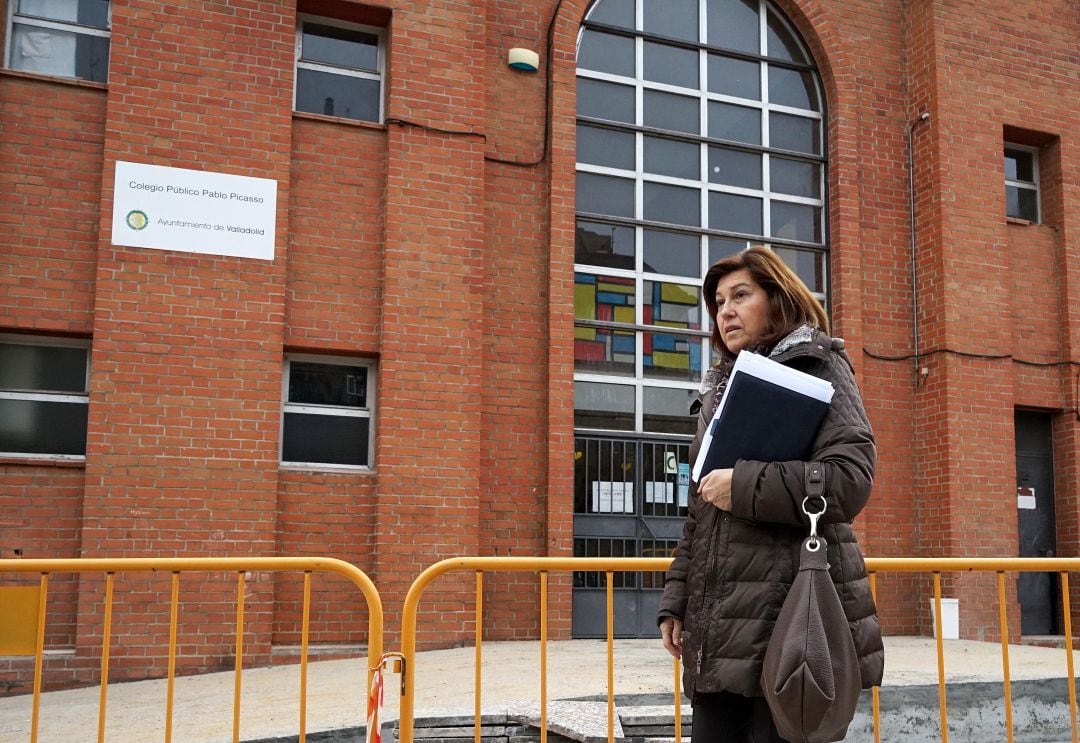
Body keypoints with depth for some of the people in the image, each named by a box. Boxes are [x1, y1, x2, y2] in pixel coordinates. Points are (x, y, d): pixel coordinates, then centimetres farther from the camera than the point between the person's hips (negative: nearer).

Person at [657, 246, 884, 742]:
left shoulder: (816, 368, 0)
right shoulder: (721, 390, 21)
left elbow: (850, 482, -15)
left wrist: (744, 485, -17)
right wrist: (676, 600, 14)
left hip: (791, 620, -7)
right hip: (721, 626, 7)